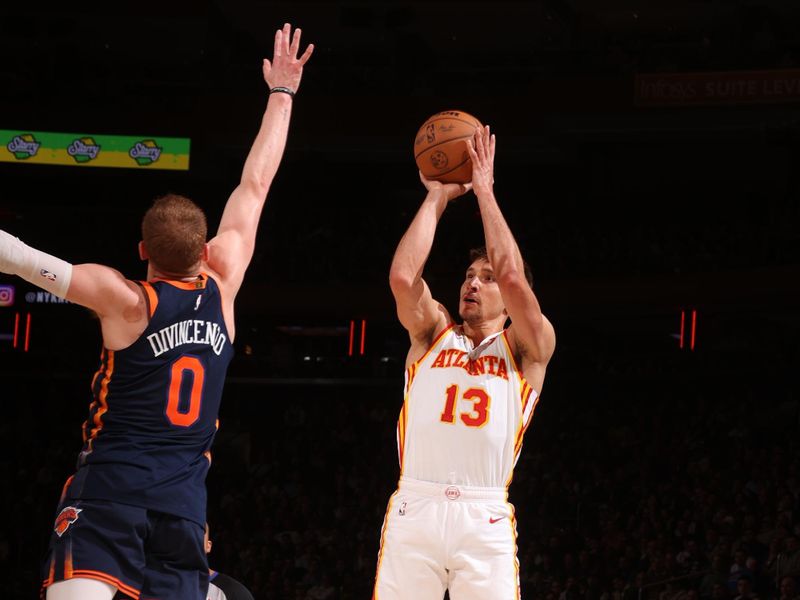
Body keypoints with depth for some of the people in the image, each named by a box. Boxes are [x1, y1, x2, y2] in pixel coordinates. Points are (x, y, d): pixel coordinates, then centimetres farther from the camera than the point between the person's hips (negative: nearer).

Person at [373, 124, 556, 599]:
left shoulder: (528, 348, 12)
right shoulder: (434, 334, 19)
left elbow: (513, 277, -5)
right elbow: (403, 277, 0)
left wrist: (485, 191, 2)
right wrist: (437, 198, 6)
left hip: (483, 517, -2)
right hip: (414, 507, 2)